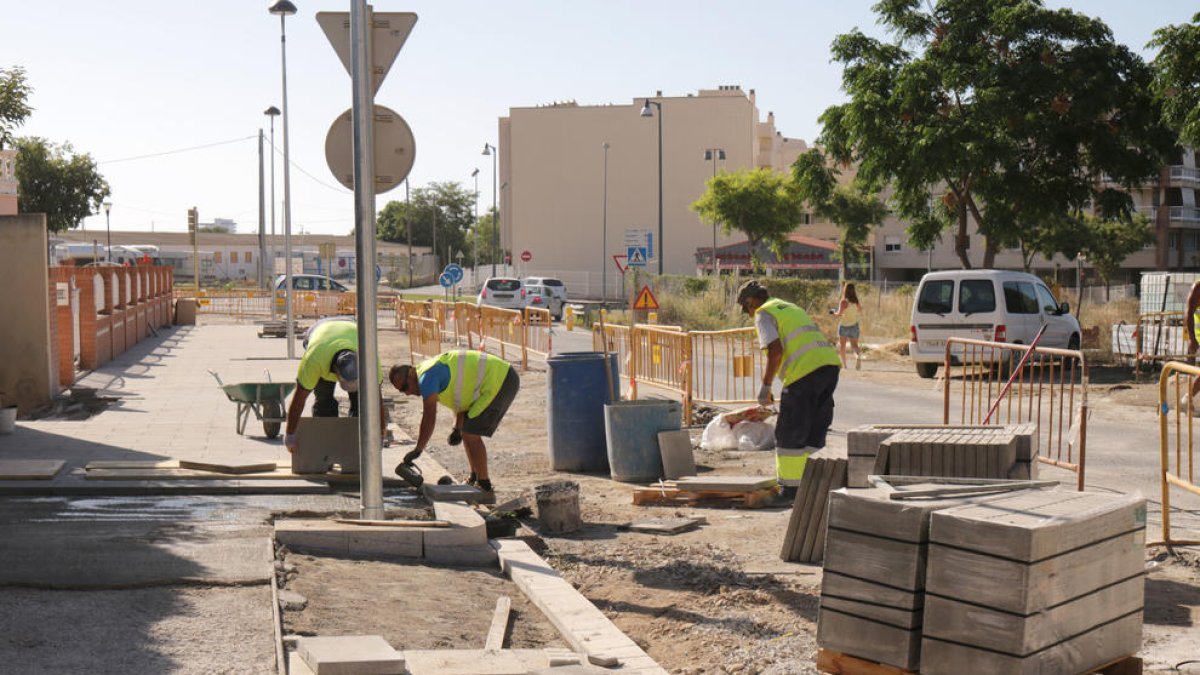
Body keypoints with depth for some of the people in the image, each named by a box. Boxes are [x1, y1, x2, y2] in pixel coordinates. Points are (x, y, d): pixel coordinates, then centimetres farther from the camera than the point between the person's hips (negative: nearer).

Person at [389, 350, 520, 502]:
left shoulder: (427, 376, -15)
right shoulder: (436, 370, 15)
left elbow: (429, 417, -20)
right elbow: (461, 397, 21)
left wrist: (417, 450, -14)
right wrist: (458, 429, 11)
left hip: (500, 380, -11)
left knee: (471, 434, -11)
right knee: (467, 432, 17)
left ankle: (486, 488, -7)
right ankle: (474, 480, 25)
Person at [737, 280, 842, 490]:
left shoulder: (764, 314, 4)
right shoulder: (792, 308, 30)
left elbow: (775, 351, -11)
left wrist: (765, 386, -5)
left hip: (806, 371, -8)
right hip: (830, 363, 8)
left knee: (789, 434, 2)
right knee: (815, 432, 15)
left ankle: (791, 487, 5)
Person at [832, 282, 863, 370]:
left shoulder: (844, 301, -17)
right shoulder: (856, 301, 0)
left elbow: (839, 313, -22)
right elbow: (860, 309, 18)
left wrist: (834, 313, -3)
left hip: (844, 325, -4)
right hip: (854, 325, 4)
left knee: (842, 345, 15)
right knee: (854, 345, 4)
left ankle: (844, 364, 19)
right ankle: (858, 355, -28)